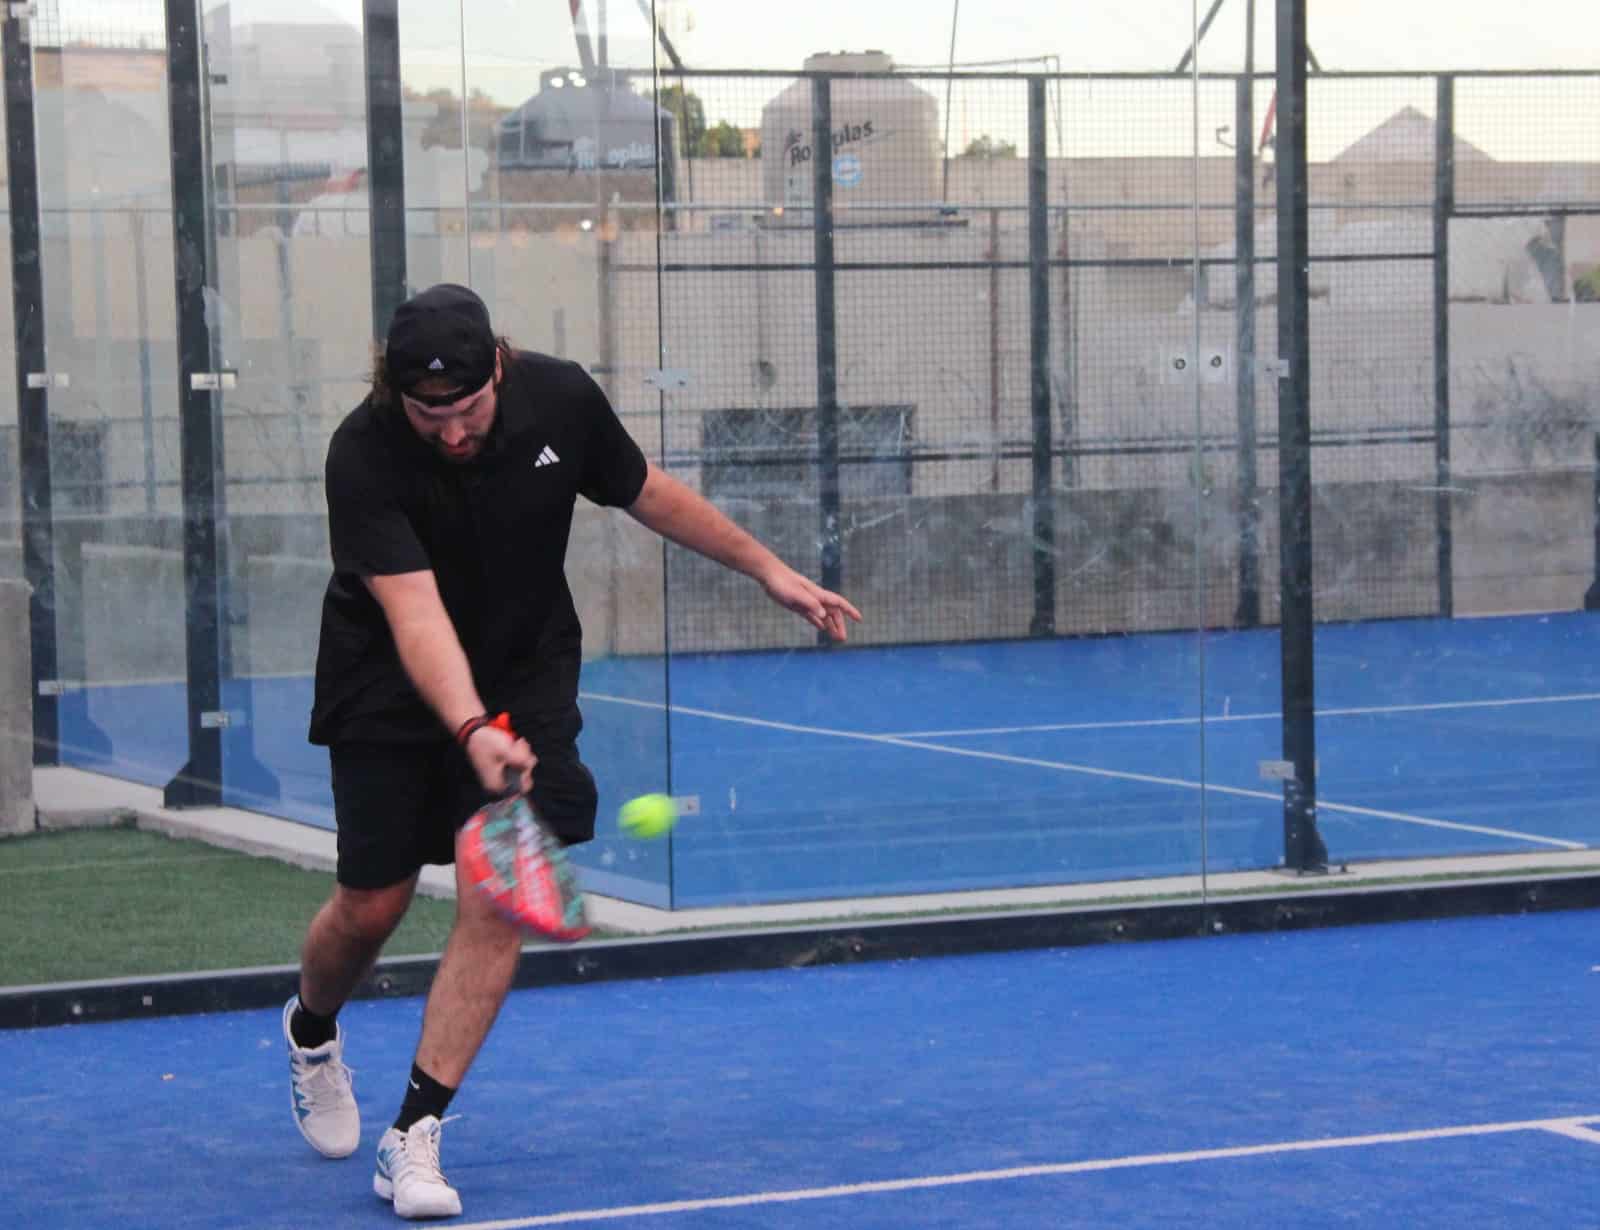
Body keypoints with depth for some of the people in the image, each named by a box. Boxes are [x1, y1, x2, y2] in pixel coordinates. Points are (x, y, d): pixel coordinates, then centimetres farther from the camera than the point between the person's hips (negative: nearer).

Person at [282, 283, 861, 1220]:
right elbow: (415, 612, -38)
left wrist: (769, 569, 7)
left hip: (526, 677, 2)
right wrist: (470, 731, -52)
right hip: (393, 691, -2)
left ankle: (415, 1136, -6)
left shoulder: (560, 400, -16)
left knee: (496, 899, -11)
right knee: (372, 906, 2)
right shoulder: (365, 456, -27)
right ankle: (313, 1032, 37)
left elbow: (648, 493, 4)